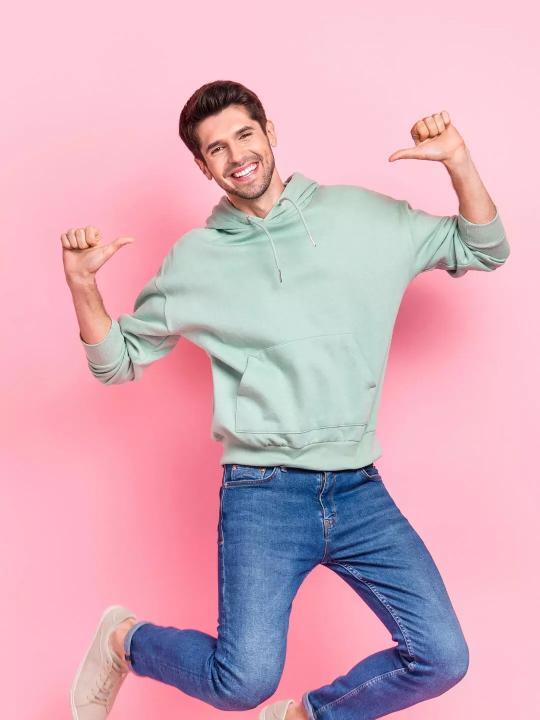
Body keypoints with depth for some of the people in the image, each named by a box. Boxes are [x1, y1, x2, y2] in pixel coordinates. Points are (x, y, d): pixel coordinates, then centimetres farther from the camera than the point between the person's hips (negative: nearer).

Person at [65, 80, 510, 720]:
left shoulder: (362, 216, 7)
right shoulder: (195, 259, 6)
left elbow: (483, 251, 12)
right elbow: (117, 360, 12)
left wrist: (457, 162, -3)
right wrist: (82, 285, -5)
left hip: (360, 492, 3)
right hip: (262, 495, -2)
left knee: (442, 658, -3)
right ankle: (125, 638, 19)